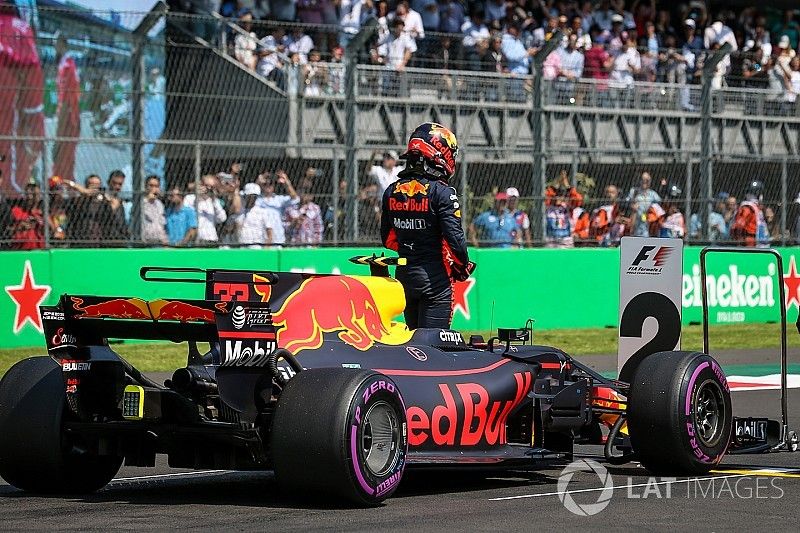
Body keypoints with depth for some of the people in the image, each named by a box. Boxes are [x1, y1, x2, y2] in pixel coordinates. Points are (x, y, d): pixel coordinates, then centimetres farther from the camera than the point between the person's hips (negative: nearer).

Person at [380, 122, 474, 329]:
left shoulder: (391, 192, 6)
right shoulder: (441, 193, -14)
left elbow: (388, 238, 13)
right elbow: (454, 236, -16)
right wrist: (463, 265, 1)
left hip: (404, 274, 6)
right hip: (434, 278, -6)